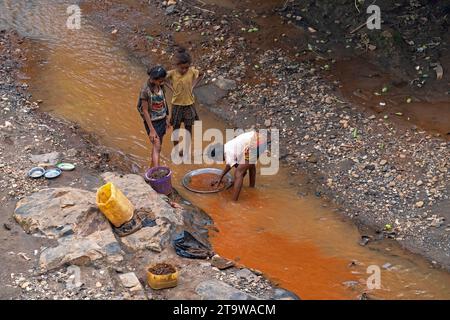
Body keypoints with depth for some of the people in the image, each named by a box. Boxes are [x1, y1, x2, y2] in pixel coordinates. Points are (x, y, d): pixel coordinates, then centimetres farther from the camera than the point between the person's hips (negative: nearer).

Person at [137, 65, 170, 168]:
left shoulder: (160, 86, -5)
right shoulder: (145, 90, -24)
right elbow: (145, 111, -19)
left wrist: (167, 119, 16)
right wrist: (151, 130, -19)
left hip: (162, 120, 7)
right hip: (152, 121, -7)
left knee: (158, 146, 14)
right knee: (157, 146, -15)